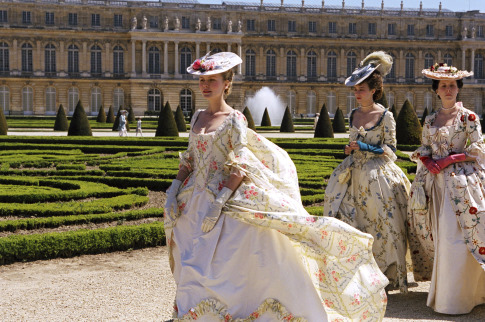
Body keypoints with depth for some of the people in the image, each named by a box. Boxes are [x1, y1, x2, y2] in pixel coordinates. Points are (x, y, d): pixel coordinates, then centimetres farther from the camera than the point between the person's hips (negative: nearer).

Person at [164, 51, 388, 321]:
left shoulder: (234, 121, -8)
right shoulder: (197, 117, 11)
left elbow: (241, 168, -14)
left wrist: (219, 200, -20)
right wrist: (174, 193, 7)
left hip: (225, 206, -6)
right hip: (194, 205, 6)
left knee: (218, 270, -4)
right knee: (192, 270, 8)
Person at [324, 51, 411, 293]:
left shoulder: (385, 116, -7)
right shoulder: (354, 115, 10)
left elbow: (390, 150, -7)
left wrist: (365, 148, -16)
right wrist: (349, 149, 0)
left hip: (377, 176, -6)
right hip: (355, 174, 6)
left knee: (381, 226, -3)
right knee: (352, 223, 4)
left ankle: (387, 276, 10)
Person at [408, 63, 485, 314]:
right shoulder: (430, 121, 13)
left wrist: (448, 160, -13)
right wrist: (425, 159, -5)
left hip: (461, 180, -5)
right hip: (436, 182, 5)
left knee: (453, 237, -10)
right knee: (439, 235, 8)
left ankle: (453, 298, -2)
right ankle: (443, 290, 20)